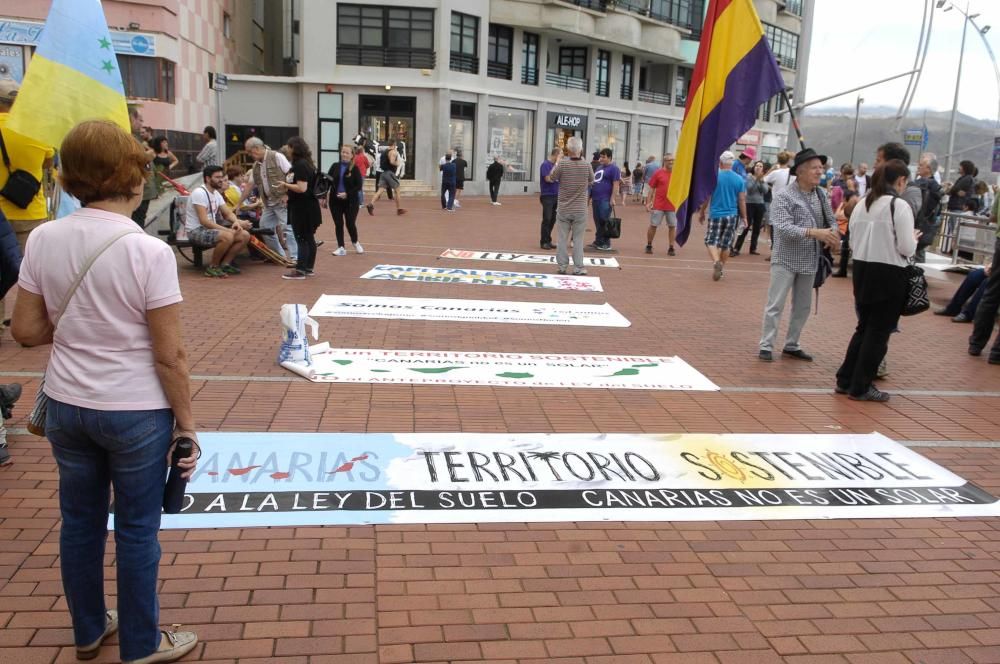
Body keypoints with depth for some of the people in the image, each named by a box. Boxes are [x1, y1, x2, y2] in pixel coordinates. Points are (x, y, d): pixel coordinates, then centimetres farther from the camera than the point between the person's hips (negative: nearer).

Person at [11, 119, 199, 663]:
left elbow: (26, 330, 2)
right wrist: (186, 421, -5)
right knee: (136, 531, 11)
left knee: (79, 521, 20)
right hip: (136, 413, -5)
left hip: (66, 406, 5)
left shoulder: (43, 239, -5)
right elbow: (169, 355, -16)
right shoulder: (149, 251, -19)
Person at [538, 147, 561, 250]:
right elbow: (548, 179, -21)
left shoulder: (555, 164, 12)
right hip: (547, 196, -7)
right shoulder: (546, 164, -10)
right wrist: (557, 164, -16)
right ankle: (544, 242, 1)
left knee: (552, 220, 8)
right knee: (546, 219, -5)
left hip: (555, 196, 7)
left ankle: (548, 241, 15)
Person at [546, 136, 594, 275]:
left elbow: (551, 179, 2)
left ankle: (562, 266, 13)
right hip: (580, 210, 0)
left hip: (563, 209, 0)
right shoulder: (587, 166, -8)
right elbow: (591, 181, 10)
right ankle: (578, 268, 8)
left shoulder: (562, 164, -12)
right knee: (578, 239, 7)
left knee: (562, 239, 9)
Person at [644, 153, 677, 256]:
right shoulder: (658, 173, -2)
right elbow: (652, 188, 1)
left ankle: (671, 248, 13)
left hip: (672, 206, 2)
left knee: (672, 226, 4)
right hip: (658, 205, -2)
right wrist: (648, 202, -5)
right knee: (653, 225, 4)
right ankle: (649, 246, 19)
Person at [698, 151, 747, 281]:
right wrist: (744, 217, 13)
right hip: (732, 215, 3)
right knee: (726, 244, 11)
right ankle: (720, 268, 19)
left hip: (716, 214, -2)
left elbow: (706, 196, -2)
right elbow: (742, 200, 3)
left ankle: (716, 261, -24)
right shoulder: (739, 179, 0)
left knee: (711, 241, 1)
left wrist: (701, 212, 10)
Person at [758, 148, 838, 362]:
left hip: (809, 262, 6)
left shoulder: (821, 196, 8)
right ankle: (766, 346, 4)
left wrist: (832, 234, -13)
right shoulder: (784, 196, -11)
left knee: (803, 306, 13)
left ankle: (791, 345, 25)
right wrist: (813, 232, -31)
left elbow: (831, 221, 12)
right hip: (786, 260, -6)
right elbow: (783, 227, -22)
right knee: (775, 305, -3)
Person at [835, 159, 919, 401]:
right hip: (889, 274, -6)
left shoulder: (862, 204, 6)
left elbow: (853, 243, 9)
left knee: (864, 327, 19)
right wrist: (914, 238, 6)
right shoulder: (900, 207, -12)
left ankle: (845, 380, 21)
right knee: (879, 332, 5)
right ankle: (860, 387, 10)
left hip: (862, 270, 6)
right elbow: (907, 248, -14)